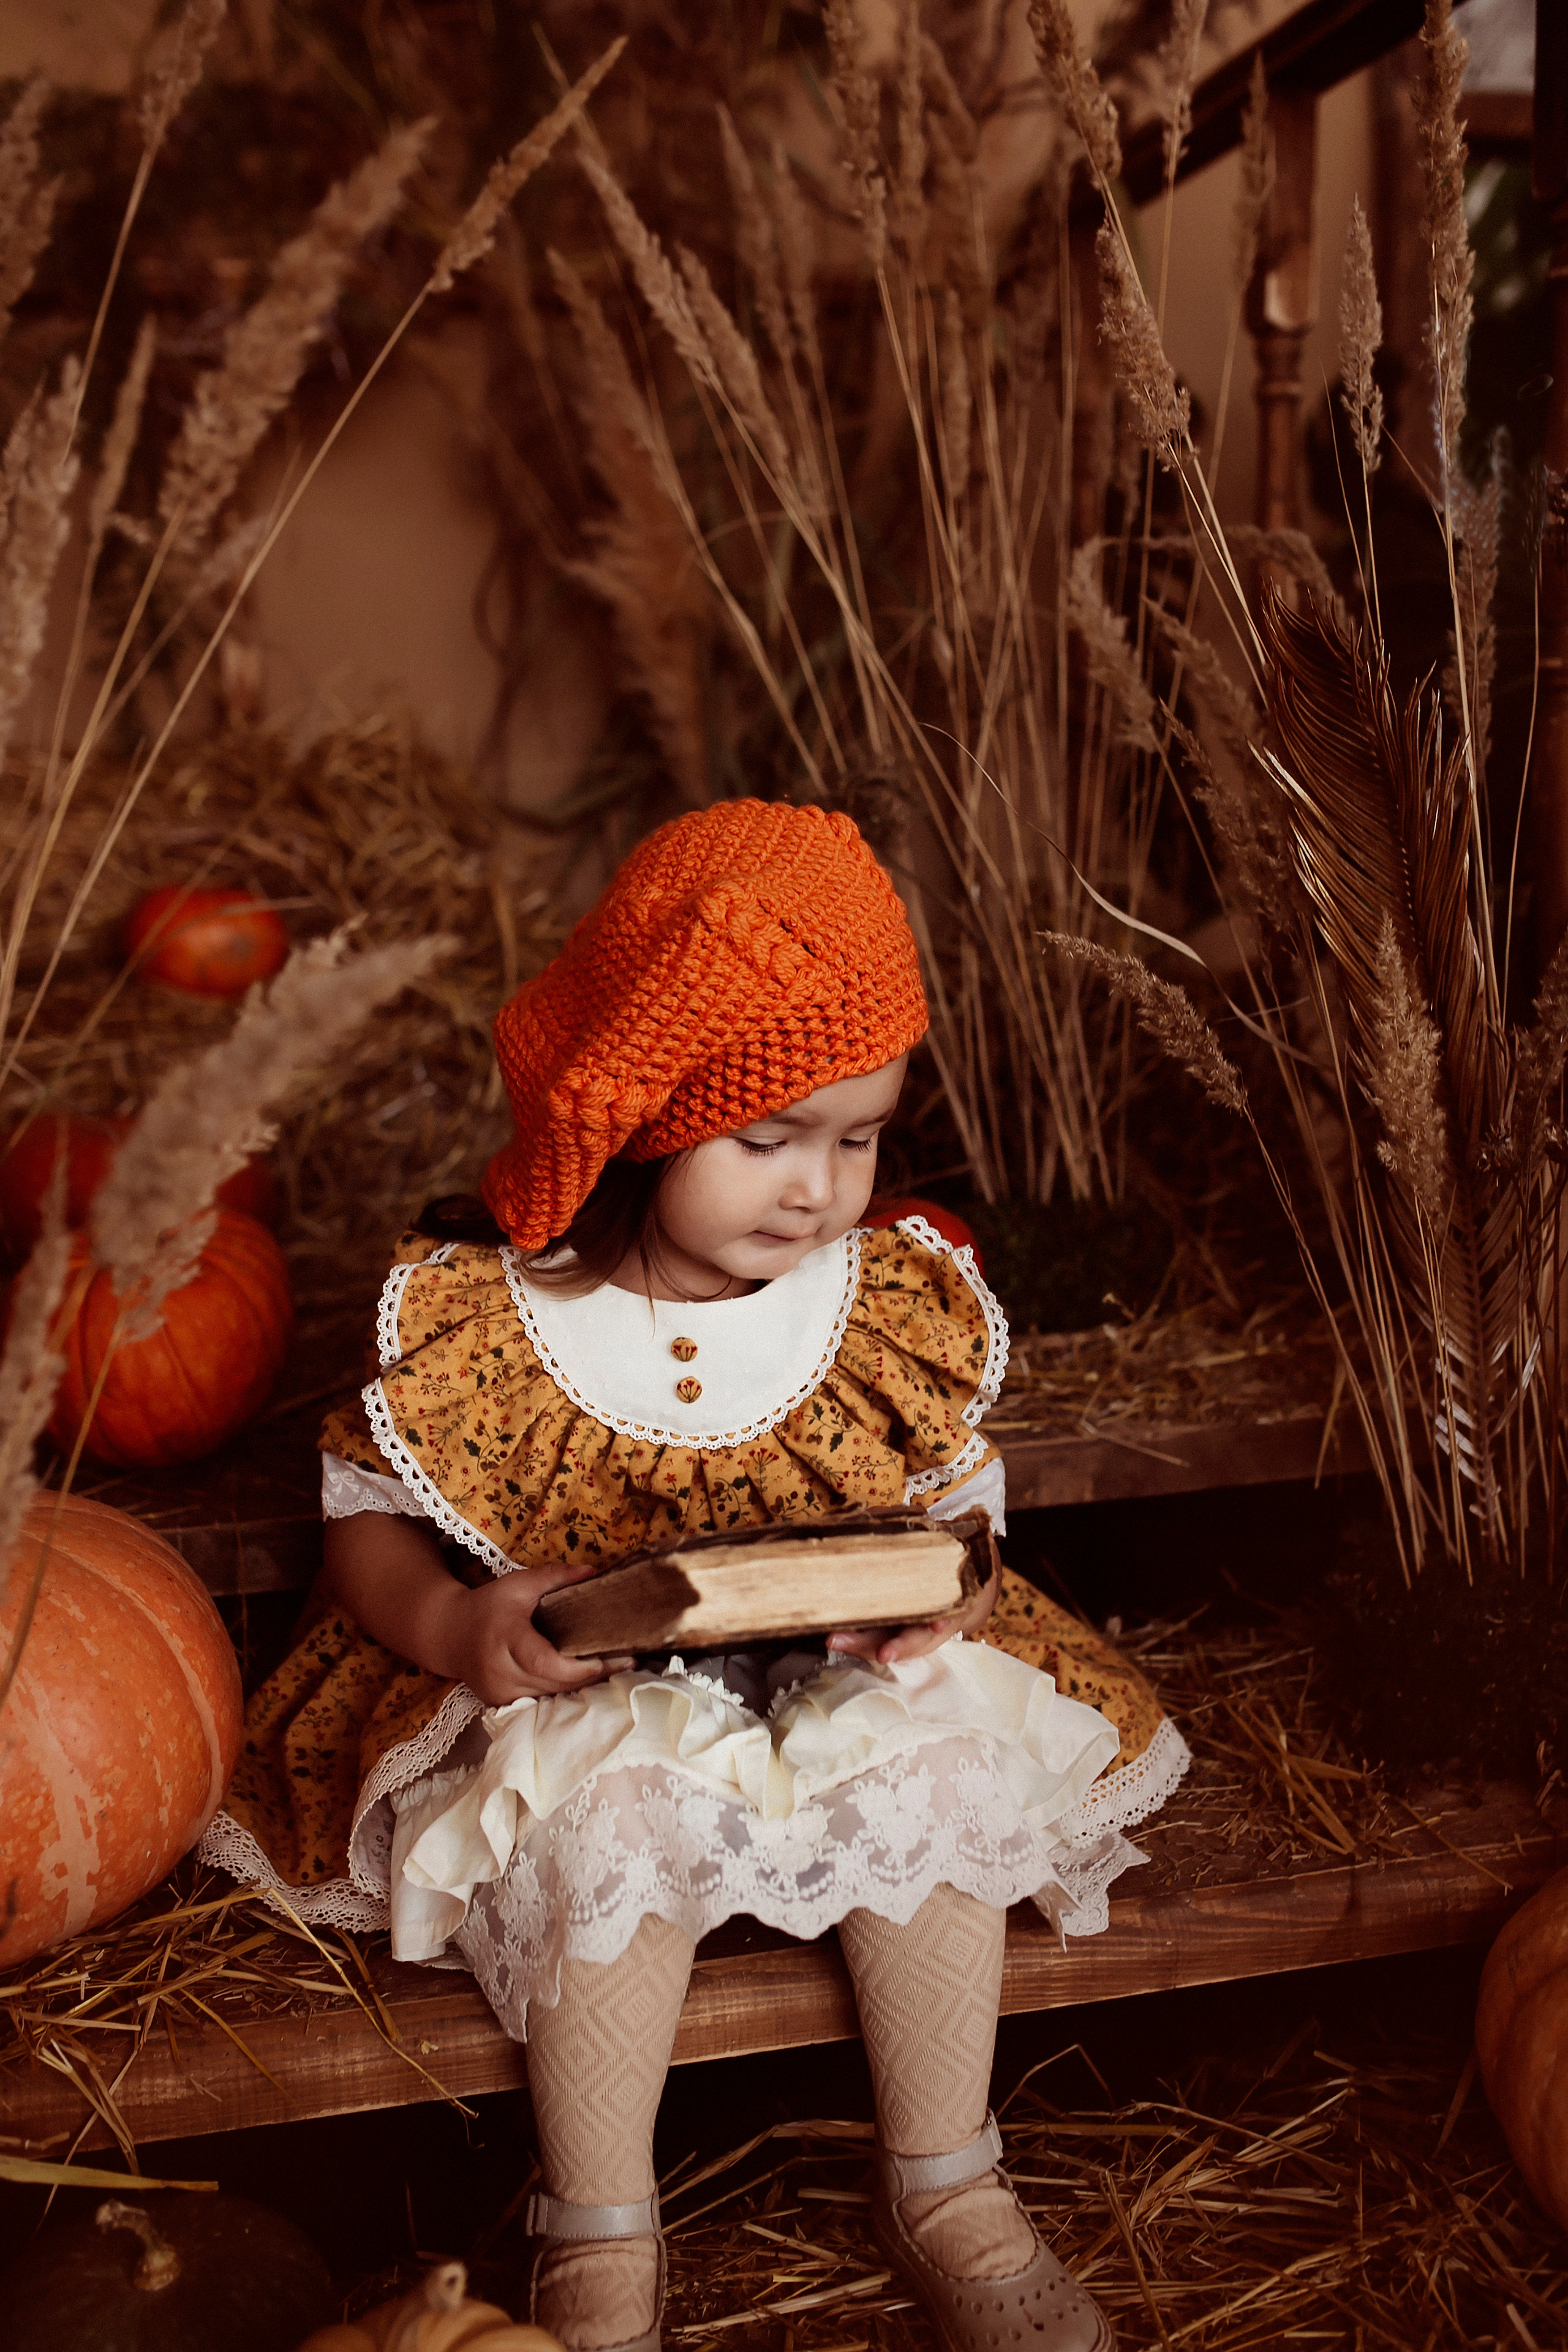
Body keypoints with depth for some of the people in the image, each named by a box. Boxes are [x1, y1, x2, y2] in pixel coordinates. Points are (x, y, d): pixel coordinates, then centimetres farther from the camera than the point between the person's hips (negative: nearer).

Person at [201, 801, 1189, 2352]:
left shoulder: (899, 1303, -8)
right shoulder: (474, 1317, -15)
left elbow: (960, 1499, 4)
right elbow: (364, 1521, -5)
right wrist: (452, 1625, -26)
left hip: (838, 1697, 3)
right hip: (574, 1713, -2)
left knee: (945, 1760, -23)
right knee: (616, 1810, -31)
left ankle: (944, 2188, -2)